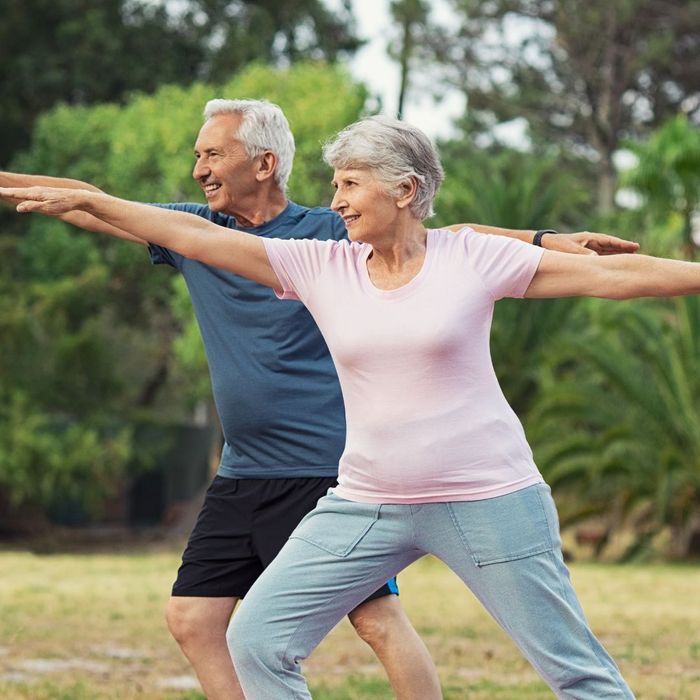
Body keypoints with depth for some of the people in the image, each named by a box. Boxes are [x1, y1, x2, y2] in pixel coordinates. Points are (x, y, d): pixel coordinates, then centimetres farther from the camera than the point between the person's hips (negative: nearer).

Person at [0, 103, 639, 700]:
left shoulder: (329, 235, -5)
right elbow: (91, 206, 12)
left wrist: (547, 241, -16)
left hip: (327, 471, -6)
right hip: (241, 476, 6)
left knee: (379, 621, -9)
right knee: (193, 619, 4)